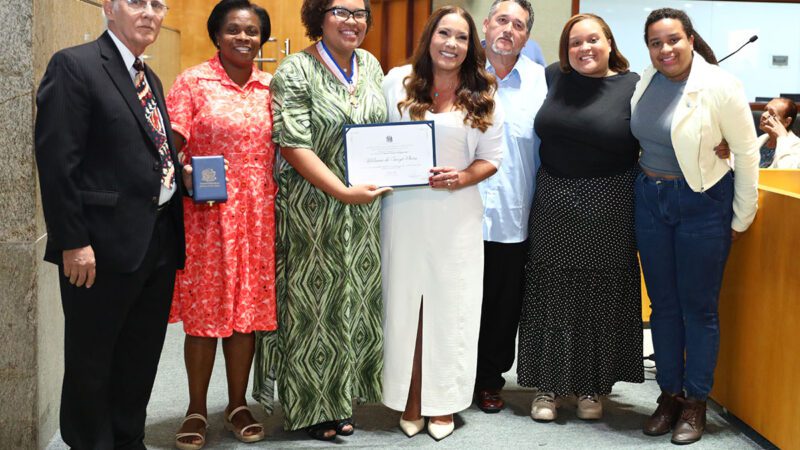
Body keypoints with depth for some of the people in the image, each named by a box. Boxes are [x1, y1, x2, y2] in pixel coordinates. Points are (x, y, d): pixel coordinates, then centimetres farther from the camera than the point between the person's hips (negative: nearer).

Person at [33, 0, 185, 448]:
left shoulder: (151, 79, 17)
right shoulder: (74, 65, -8)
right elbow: (57, 159, -15)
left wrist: (181, 173, 4)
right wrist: (72, 241, -18)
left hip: (159, 242, 8)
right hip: (104, 244, -8)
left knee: (142, 357, 16)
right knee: (91, 359, 7)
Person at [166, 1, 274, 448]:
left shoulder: (270, 87, 10)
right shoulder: (193, 82, 0)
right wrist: (184, 173, -23)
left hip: (257, 214, 3)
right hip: (206, 214, -3)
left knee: (248, 308, 8)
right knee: (204, 311, 2)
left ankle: (238, 403, 23)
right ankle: (197, 409, 16)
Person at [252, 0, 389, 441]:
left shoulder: (370, 65, 9)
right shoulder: (295, 72, -10)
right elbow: (294, 146, -16)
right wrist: (343, 192, -22)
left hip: (364, 206, 6)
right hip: (312, 207, -6)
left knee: (353, 300, 11)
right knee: (313, 302, 3)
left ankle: (337, 399, 26)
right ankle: (309, 407, 18)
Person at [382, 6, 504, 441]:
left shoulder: (482, 97, 5)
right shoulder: (397, 82, 2)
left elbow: (491, 158, 7)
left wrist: (463, 177, -11)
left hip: (457, 215, 1)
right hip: (403, 210, -1)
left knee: (450, 304, 5)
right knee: (404, 302, 5)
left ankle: (442, 403, 19)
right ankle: (409, 402, 18)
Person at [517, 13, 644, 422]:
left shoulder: (634, 86, -4)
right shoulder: (554, 77, 4)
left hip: (609, 211, -2)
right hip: (554, 205, 3)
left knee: (601, 299, 7)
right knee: (551, 297, 8)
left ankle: (593, 387, 22)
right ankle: (547, 385, 19)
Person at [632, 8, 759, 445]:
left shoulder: (719, 86, -14)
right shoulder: (645, 82, -1)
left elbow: (747, 152, -9)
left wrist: (742, 218, -5)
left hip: (702, 203, -5)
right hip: (650, 199, 5)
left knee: (698, 307, 4)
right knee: (662, 304, 12)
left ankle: (695, 403, 19)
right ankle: (669, 395, 26)